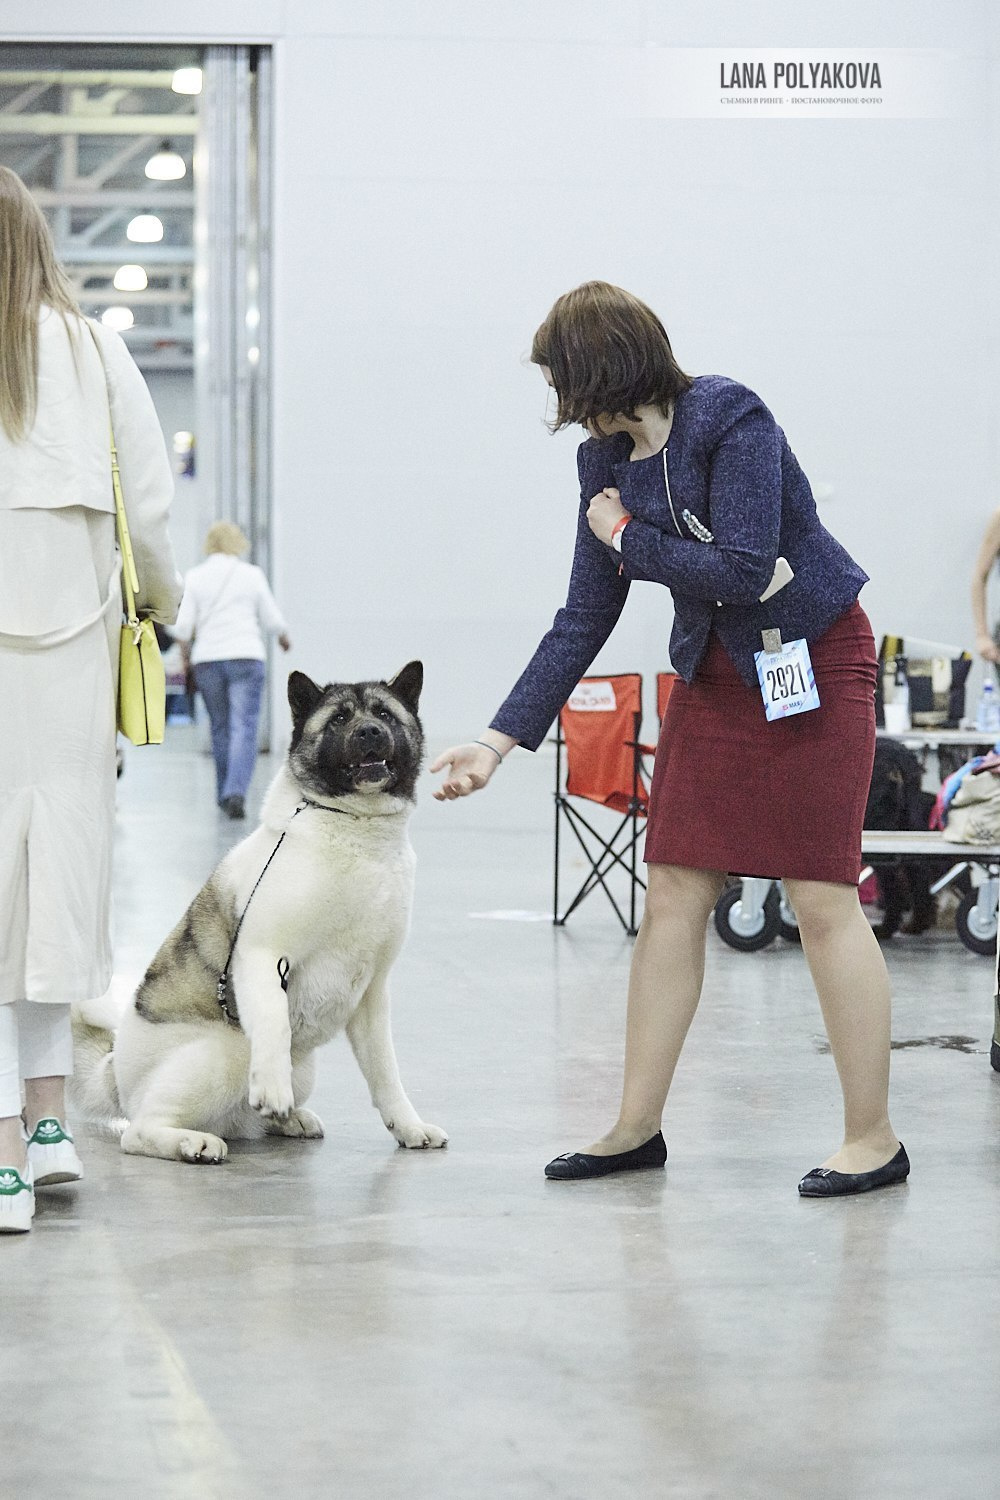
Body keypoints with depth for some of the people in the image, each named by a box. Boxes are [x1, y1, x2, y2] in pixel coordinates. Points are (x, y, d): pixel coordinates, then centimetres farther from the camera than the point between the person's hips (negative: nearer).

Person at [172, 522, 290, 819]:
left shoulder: (194, 577, 2)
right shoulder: (251, 574, 1)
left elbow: (183, 625, -2)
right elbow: (272, 619, 5)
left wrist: (185, 651, 15)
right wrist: (284, 638, 25)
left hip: (207, 660, 2)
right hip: (246, 656, -2)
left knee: (220, 728, 15)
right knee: (244, 727, -7)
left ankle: (225, 794, 20)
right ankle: (236, 792, -24)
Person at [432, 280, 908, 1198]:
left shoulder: (731, 418, -18)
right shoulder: (607, 461, 3)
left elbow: (741, 571, -26)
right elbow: (584, 620, 5)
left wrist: (627, 538, -12)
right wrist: (500, 740, 0)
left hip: (814, 660, -7)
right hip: (713, 670, 7)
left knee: (823, 898, -8)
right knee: (675, 895, 3)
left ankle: (873, 1138, 1)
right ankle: (638, 1129, 11)